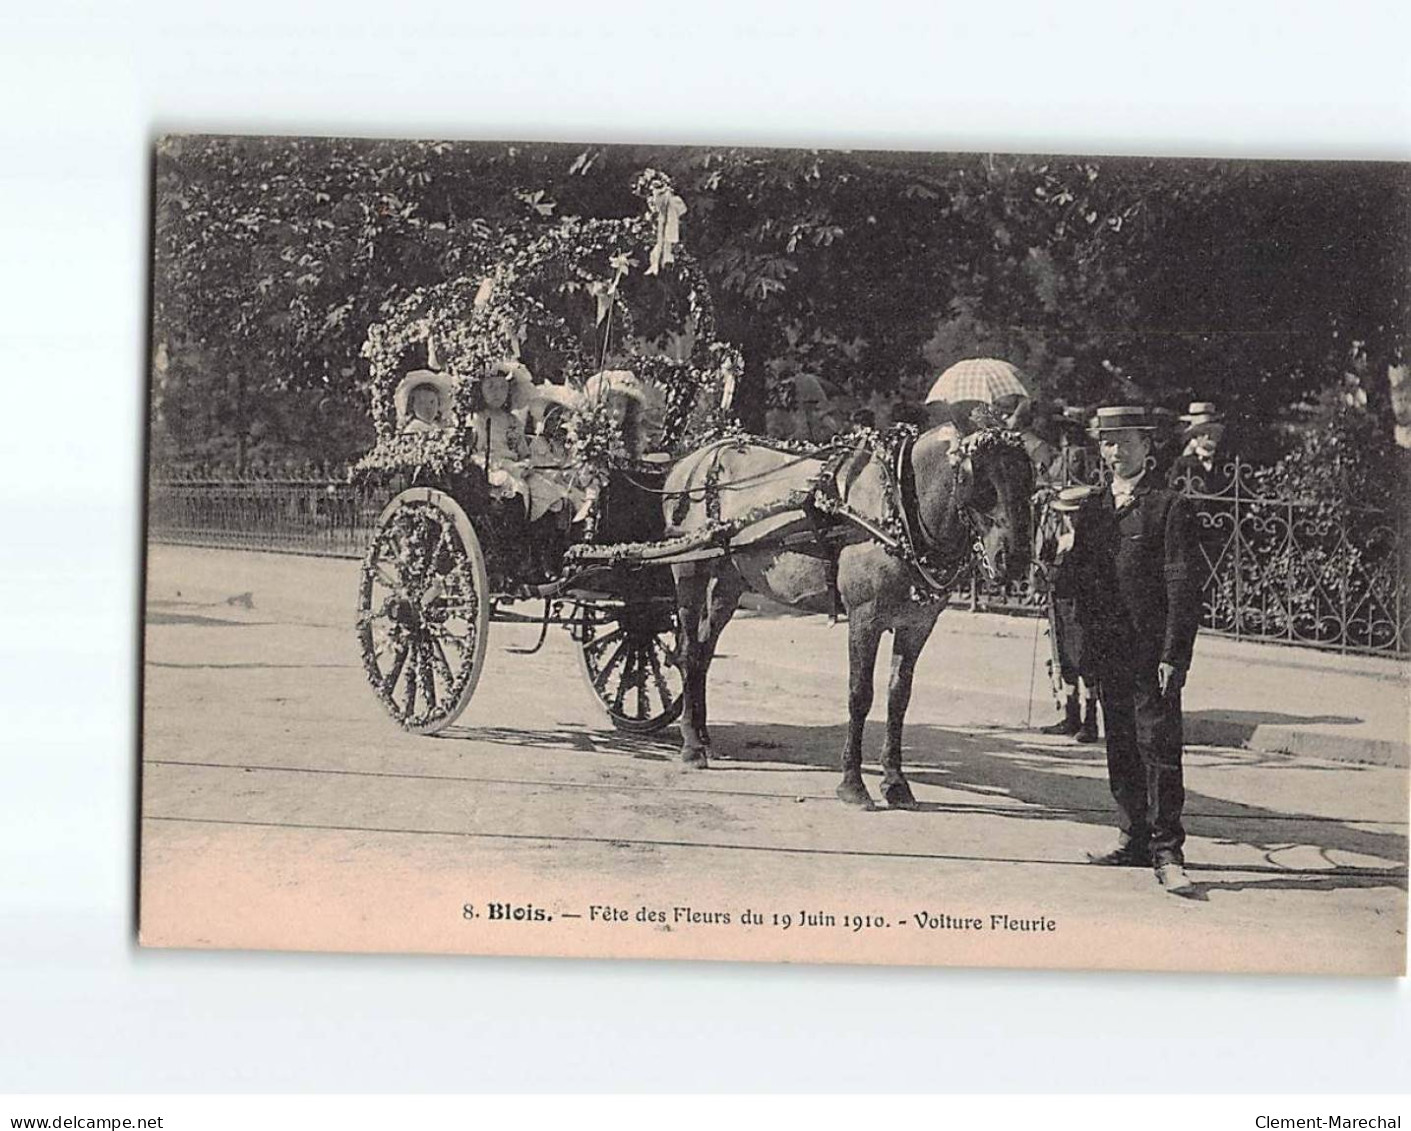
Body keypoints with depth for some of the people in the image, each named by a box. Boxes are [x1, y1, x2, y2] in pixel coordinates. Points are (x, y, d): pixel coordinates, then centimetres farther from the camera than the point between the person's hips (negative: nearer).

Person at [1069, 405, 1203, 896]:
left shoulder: (1170, 506, -6)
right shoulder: (1093, 507, 13)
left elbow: (1181, 586, -10)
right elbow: (1080, 576, 15)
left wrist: (1173, 654, -15)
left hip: (1153, 648, -6)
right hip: (1108, 648, 6)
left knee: (1159, 747, -6)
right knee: (1120, 747, 12)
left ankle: (1167, 854, -3)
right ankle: (1134, 838, 23)